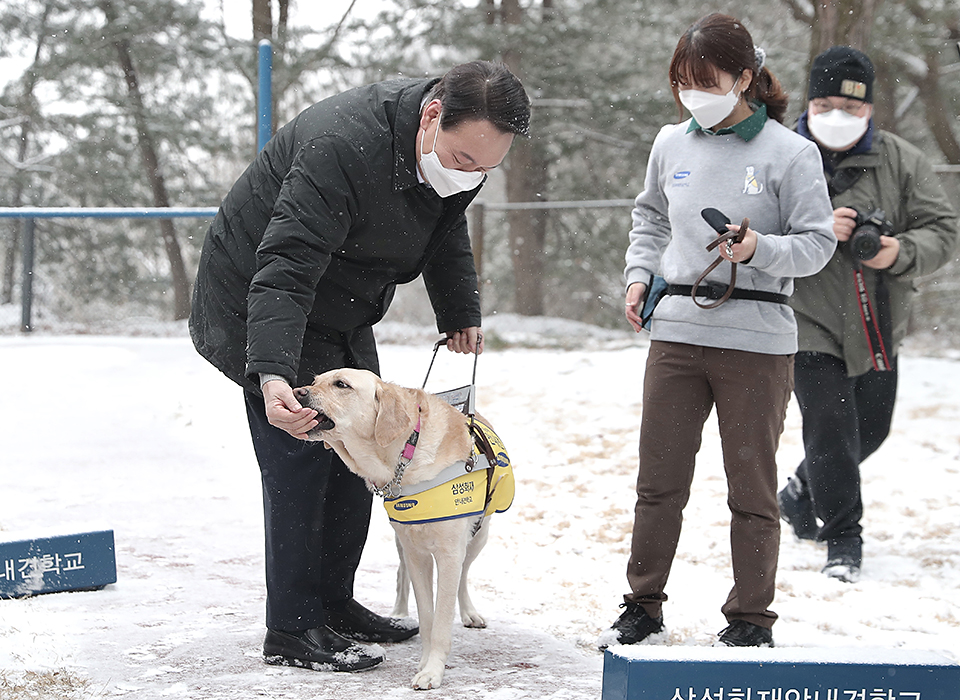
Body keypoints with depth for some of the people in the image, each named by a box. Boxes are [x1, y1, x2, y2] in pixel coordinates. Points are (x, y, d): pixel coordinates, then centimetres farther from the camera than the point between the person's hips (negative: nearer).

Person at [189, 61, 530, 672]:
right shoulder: (341, 146, -37)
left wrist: (462, 313, 12)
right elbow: (283, 271, -43)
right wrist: (272, 376, -54)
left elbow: (446, 229, 14)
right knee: (301, 459, -13)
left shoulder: (461, 144, -9)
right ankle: (292, 629, -8)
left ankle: (334, 603, 19)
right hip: (262, 304, -9)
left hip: (342, 311, 9)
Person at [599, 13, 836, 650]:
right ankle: (644, 605, 21)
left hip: (757, 341, -4)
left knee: (752, 487, 4)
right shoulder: (672, 144, 8)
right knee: (659, 479, 9)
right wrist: (640, 272, 10)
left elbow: (818, 243, -5)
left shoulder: (790, 152, -5)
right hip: (676, 334, 4)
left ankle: (751, 618, 15)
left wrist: (761, 249, -22)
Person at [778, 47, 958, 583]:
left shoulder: (902, 162, -2)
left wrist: (900, 252, -24)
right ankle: (843, 540, 4)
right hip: (812, 324, -4)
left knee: (871, 428, 17)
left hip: (879, 329, 4)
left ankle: (805, 492, 44)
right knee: (831, 431, -12)